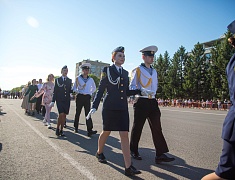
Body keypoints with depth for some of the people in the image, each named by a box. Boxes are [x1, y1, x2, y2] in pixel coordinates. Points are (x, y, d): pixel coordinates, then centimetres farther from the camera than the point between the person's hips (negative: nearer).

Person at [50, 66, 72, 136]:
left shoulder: (69, 80, 11)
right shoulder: (57, 80, 4)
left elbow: (70, 91, 12)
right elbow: (55, 91, 1)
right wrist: (53, 101, -3)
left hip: (67, 100, 3)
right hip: (59, 100, -3)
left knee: (64, 115, 6)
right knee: (61, 114, -13)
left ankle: (61, 130, 20)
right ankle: (57, 128, 9)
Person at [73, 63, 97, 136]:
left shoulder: (91, 79, 10)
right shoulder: (78, 78, 3)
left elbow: (94, 88, 23)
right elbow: (74, 88, 8)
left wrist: (90, 93, 11)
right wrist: (77, 92, -6)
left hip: (87, 97, 1)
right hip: (80, 97, -1)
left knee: (88, 113, -7)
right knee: (78, 113, 7)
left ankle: (89, 130, -13)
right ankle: (76, 127, 24)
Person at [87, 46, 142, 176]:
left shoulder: (125, 73, 14)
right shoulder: (107, 70, 1)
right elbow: (100, 90, -1)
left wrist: (141, 90, 5)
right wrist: (94, 106, -7)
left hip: (123, 107, 4)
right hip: (109, 107, -3)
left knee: (125, 135, -2)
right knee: (106, 132, 11)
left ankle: (128, 167, 3)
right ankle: (99, 153, 41)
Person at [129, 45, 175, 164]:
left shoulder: (154, 71, 18)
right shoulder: (137, 70, -2)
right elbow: (132, 86, -6)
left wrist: (152, 93, 13)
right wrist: (141, 92, -21)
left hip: (153, 102, 6)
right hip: (141, 102, -6)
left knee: (157, 128, 2)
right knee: (137, 127, 5)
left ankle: (160, 155, 7)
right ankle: (133, 151, 23)